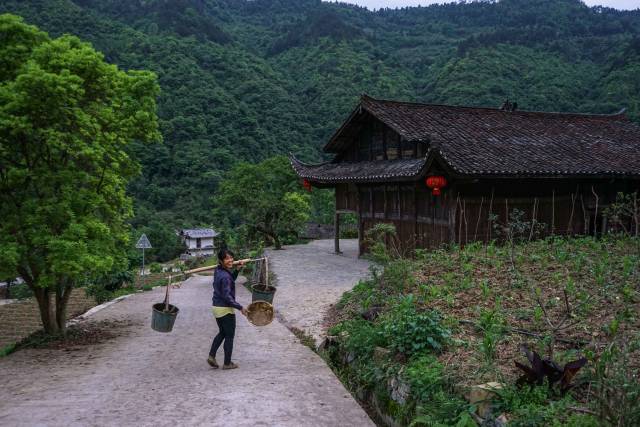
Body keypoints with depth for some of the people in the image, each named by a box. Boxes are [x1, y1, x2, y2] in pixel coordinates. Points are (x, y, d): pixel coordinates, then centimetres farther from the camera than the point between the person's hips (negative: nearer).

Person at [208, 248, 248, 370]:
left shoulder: (218, 270, 2)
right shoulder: (224, 276, -24)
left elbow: (231, 279, 19)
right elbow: (227, 297, -25)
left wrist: (238, 269, 7)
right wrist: (240, 308, -20)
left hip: (216, 307, 8)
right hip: (225, 309, -8)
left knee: (222, 332, 25)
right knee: (229, 336, 8)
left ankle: (211, 356, 20)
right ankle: (227, 363, 18)